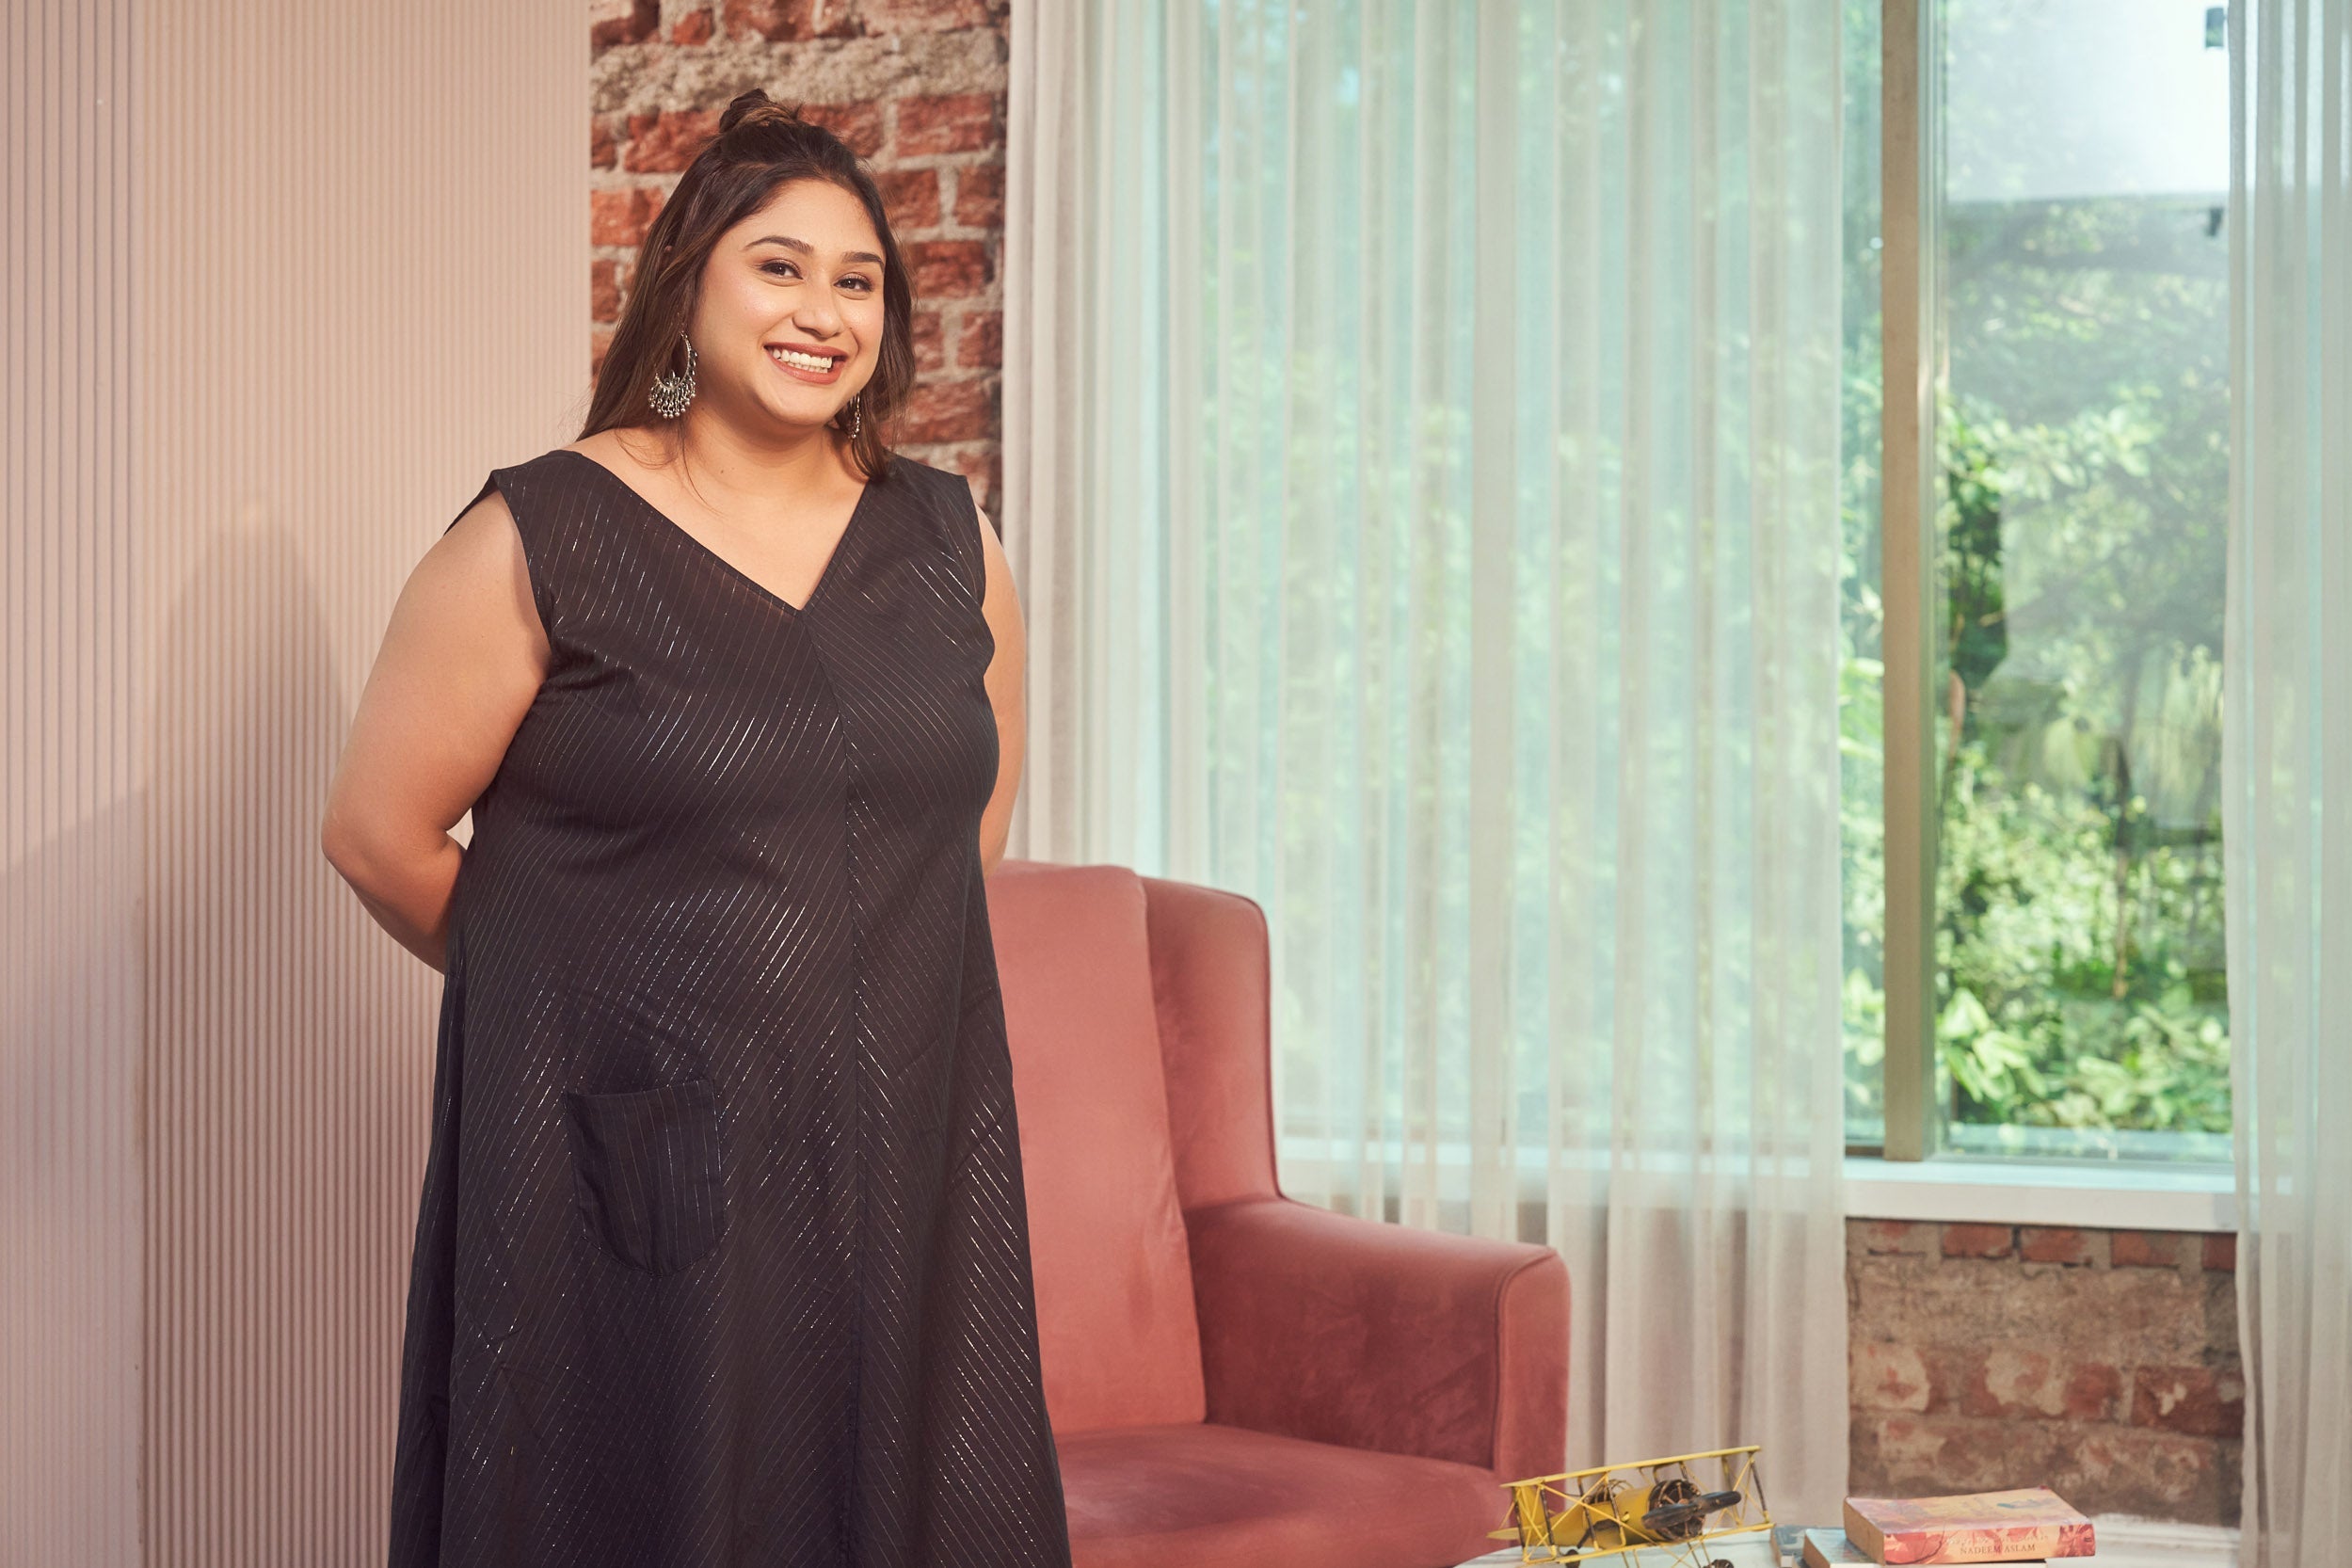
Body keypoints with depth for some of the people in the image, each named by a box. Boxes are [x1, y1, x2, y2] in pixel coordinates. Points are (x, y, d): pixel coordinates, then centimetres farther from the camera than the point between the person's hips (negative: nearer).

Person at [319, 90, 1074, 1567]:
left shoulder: (951, 543, 8)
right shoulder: (540, 539, -5)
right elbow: (379, 831, -2)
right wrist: (560, 989, 8)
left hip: (906, 1161, 4)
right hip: (635, 1164, -4)